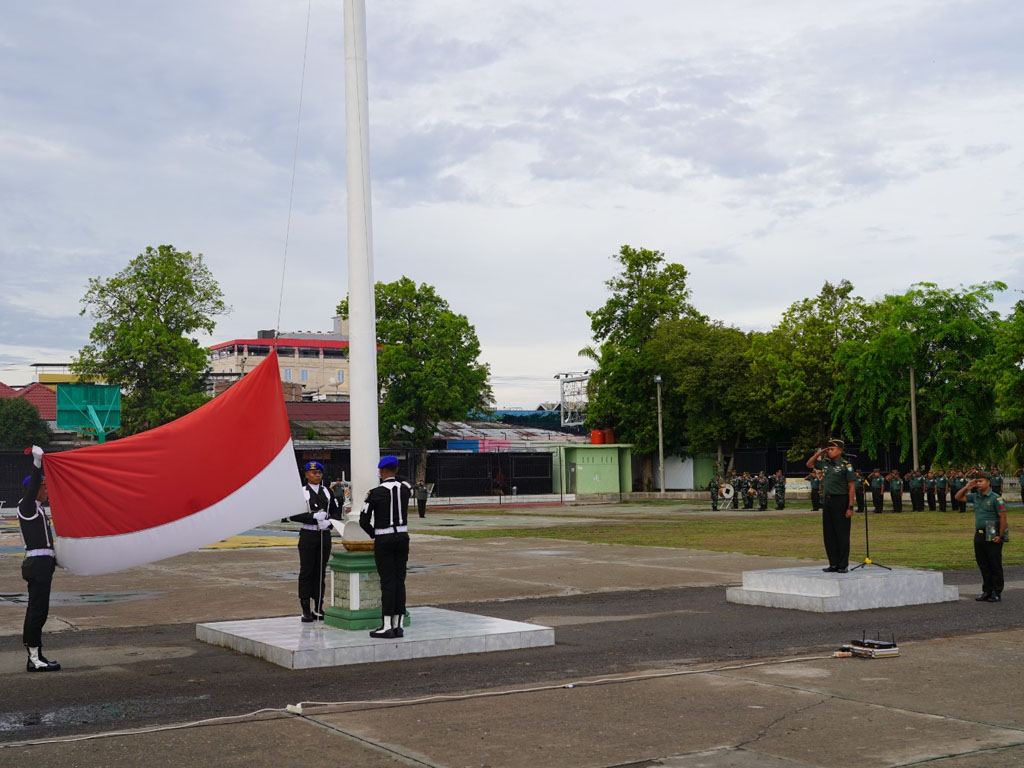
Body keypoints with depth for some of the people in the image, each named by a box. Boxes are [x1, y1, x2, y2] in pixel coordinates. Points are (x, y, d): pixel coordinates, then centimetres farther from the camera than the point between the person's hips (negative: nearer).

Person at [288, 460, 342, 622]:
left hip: (325, 535, 4)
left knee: (321, 572, 7)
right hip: (308, 535, -4)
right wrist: (314, 516, -19)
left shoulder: (327, 492, 10)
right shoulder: (300, 492, -4)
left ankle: (318, 608, 14)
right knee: (306, 572, 0)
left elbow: (337, 512, 11)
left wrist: (329, 521, -10)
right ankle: (306, 610, 5)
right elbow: (292, 515, -11)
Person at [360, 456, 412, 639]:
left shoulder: (375, 493, -12)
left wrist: (374, 534, 7)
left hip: (384, 540, -5)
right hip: (403, 537, 5)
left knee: (387, 582, -4)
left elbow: (364, 521, -9)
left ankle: (387, 626, -3)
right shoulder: (405, 489, 2)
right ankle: (398, 625, 8)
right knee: (400, 581, 6)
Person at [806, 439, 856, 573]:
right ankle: (833, 564, 16)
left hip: (840, 501, -7)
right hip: (827, 501, 7)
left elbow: (851, 487, -9)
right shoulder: (825, 463, 11)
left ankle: (843, 565, 4)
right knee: (829, 535, 9)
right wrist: (819, 453, 10)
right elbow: (809, 464, 25)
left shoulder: (845, 465, -8)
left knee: (842, 535, -2)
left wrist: (850, 507, -15)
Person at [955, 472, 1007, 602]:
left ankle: (997, 593, 5)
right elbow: (958, 497, 20)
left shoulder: (996, 498, -10)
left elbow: (1003, 517, -12)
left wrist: (1000, 536, -16)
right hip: (979, 534, 7)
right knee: (983, 565, 11)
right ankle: (987, 591, 19)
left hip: (992, 536, -7)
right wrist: (967, 487, 5)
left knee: (995, 565, -1)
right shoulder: (975, 496, 10)